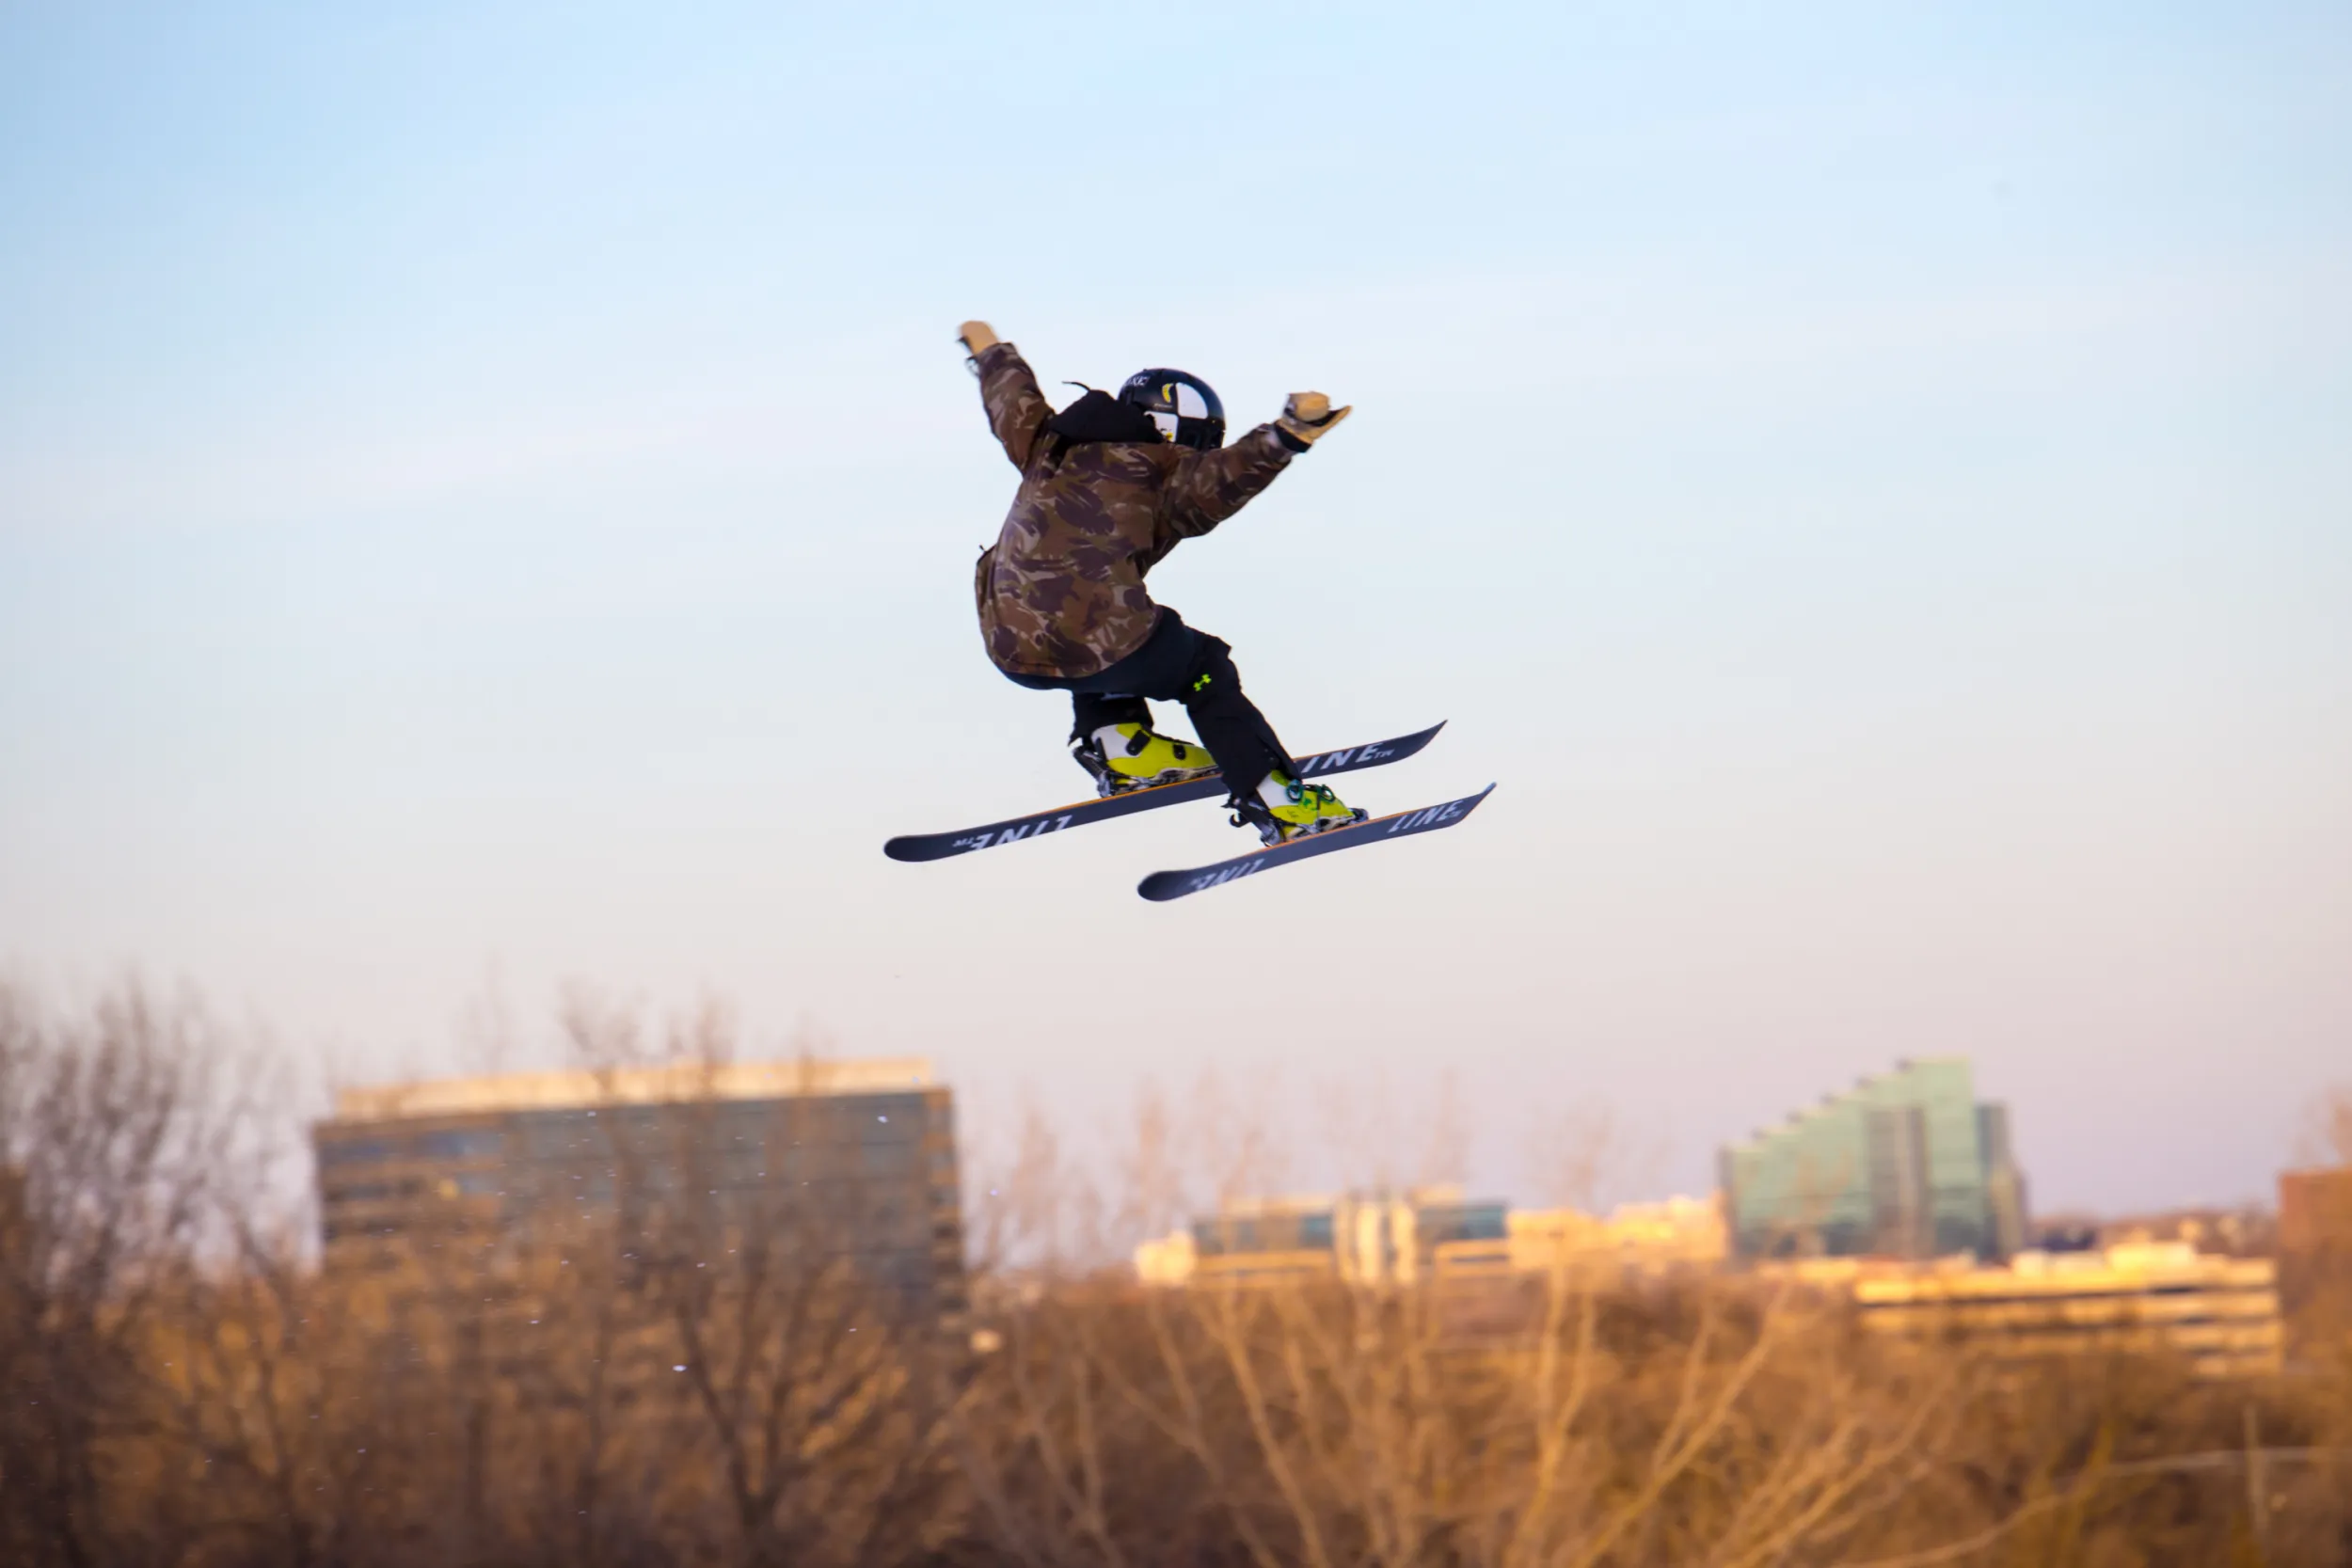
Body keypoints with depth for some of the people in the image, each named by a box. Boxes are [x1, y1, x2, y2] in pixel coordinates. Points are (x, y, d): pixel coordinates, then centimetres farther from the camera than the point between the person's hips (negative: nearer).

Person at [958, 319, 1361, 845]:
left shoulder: (1052, 449, 18)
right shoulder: (1162, 476, -1)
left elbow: (1015, 404, 37)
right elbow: (1223, 475, -22)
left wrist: (990, 352, 57)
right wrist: (1286, 437, -36)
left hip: (1011, 651, 6)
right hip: (1093, 652, -6)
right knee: (1204, 668, 17)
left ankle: (1117, 743, 26)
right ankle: (1275, 800, 9)